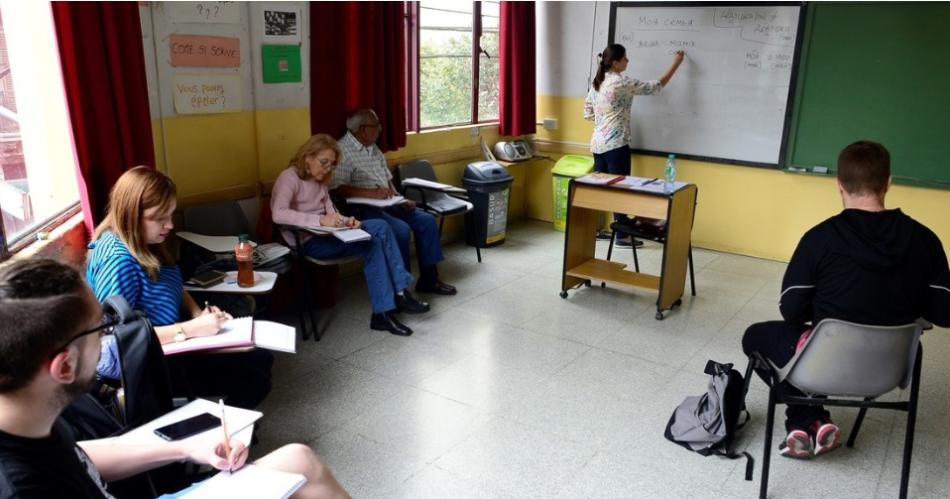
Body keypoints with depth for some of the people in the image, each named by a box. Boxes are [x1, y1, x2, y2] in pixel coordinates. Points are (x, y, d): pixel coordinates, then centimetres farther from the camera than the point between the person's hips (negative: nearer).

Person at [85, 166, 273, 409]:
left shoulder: (145, 243, 1)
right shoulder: (117, 260, -27)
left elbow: (174, 287, 15)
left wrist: (199, 313, -5)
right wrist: (191, 329, -31)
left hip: (169, 346, 9)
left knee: (261, 359, 10)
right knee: (254, 381, -13)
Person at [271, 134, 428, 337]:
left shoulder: (319, 181, 17)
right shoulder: (289, 178, -9)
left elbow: (330, 212, 9)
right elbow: (278, 214, -26)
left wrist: (346, 222, -14)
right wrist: (321, 220, -32)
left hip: (326, 235, 8)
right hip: (308, 242, -8)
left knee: (381, 227, -12)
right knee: (372, 245, -24)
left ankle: (400, 291, -13)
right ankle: (382, 312, -18)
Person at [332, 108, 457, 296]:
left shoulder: (373, 148, 16)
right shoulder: (342, 151, -12)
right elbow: (337, 188, -22)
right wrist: (372, 193, -27)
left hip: (386, 204, 9)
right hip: (363, 210, -9)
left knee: (427, 220, -2)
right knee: (401, 229, -29)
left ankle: (428, 279, 4)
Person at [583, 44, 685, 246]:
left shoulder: (596, 83, 8)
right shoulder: (621, 83, -14)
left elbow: (587, 112, 14)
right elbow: (656, 87, -9)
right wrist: (676, 64, -1)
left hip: (598, 143, 8)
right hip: (616, 144, -8)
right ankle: (622, 236, 4)